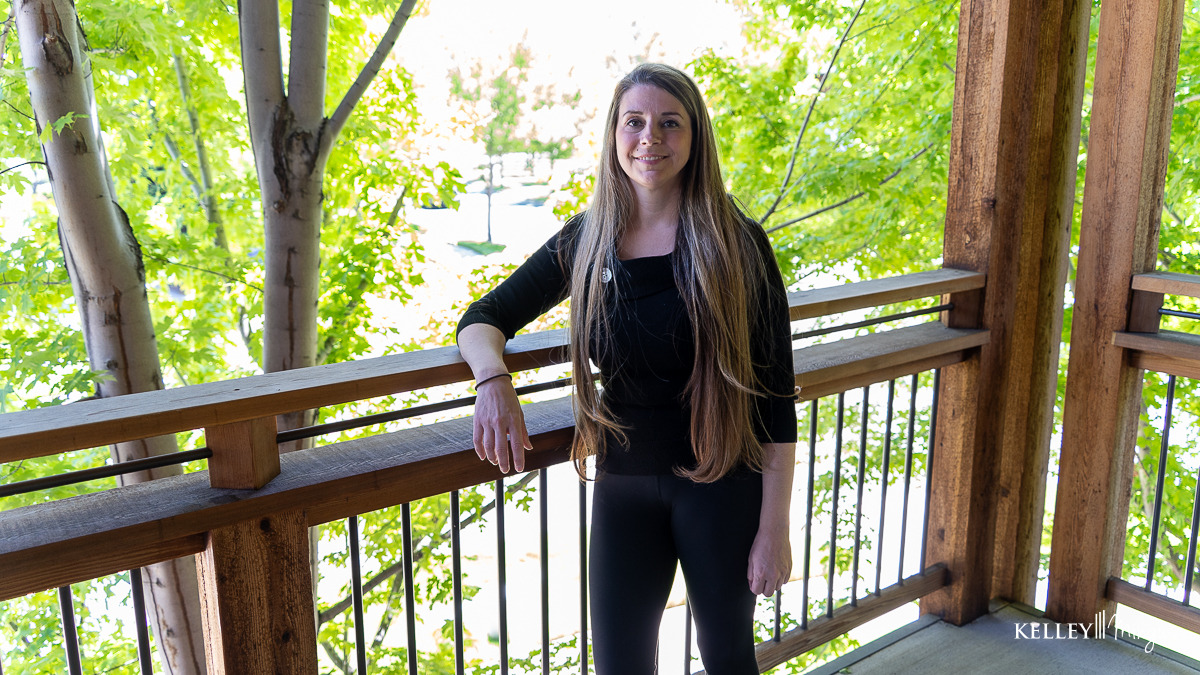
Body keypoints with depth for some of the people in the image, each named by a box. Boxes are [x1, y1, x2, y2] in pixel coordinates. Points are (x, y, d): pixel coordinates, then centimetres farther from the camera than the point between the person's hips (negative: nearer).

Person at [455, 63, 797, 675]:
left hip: (722, 484, -2)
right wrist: (493, 380, -18)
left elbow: (776, 398, -9)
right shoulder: (583, 242, -1)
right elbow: (482, 318, 5)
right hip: (623, 486, 2)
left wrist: (774, 529, -10)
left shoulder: (738, 245, -10)